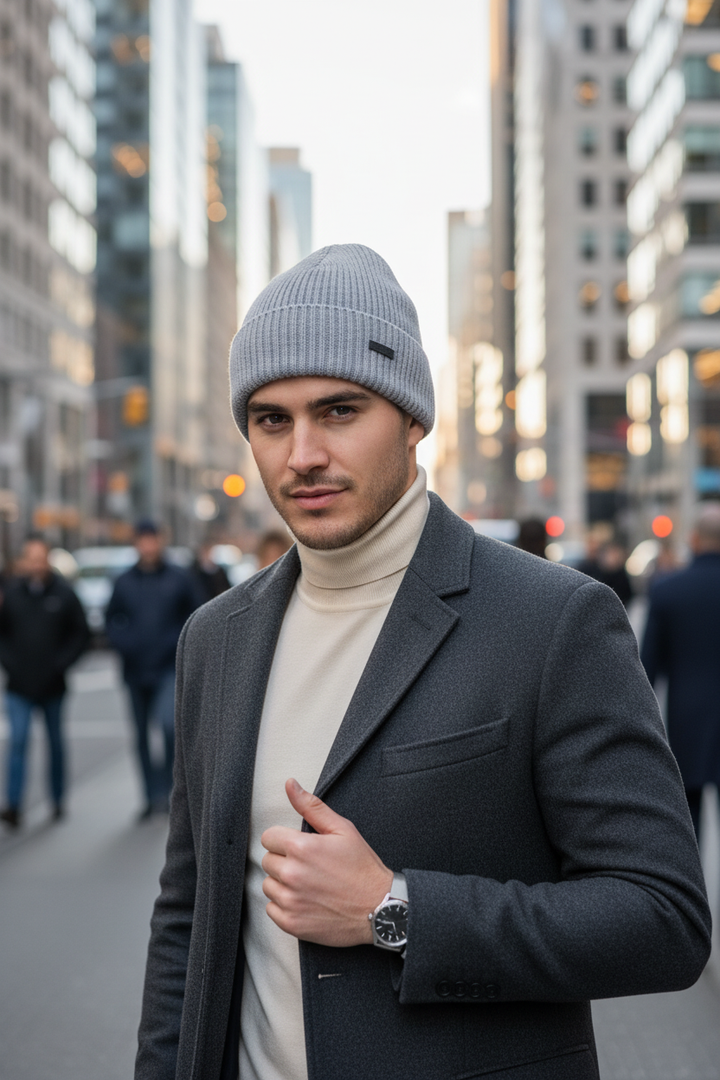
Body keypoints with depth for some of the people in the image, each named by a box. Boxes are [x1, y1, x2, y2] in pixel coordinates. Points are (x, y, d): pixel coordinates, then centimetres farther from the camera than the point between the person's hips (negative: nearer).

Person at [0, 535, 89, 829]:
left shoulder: (64, 594, -3)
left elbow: (80, 634, 3)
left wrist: (61, 663, -6)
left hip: (52, 686, 1)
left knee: (56, 743, 12)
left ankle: (58, 800, 26)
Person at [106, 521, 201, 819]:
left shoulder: (179, 579, 1)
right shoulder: (124, 582, 6)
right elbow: (111, 620, 15)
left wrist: (179, 641, -9)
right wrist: (124, 643, -3)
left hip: (169, 668, -3)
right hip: (136, 670, 3)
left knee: (168, 721, -24)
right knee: (141, 736, 8)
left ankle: (165, 786, -8)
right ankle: (152, 797, 18)